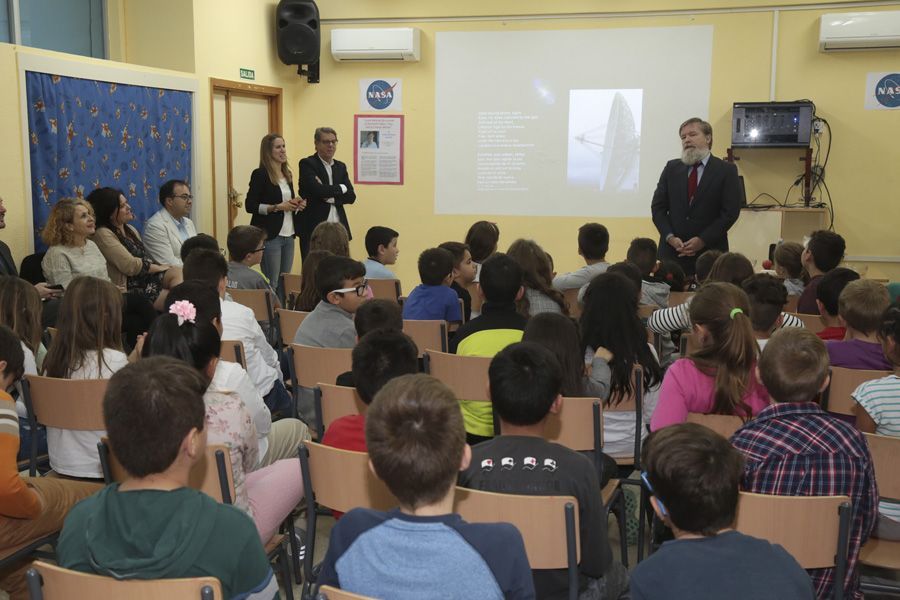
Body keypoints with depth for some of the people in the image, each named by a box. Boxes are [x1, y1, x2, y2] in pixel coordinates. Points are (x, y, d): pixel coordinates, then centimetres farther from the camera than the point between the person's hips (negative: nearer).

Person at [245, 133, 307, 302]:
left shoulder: (287, 174, 14)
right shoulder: (260, 174, -7)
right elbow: (250, 206, -11)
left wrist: (298, 205, 3)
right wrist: (278, 207, -17)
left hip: (288, 235, 7)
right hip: (270, 236, -7)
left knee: (285, 282, 10)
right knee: (271, 284, -2)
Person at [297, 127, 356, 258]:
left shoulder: (341, 167, 15)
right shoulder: (307, 164, -3)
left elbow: (351, 196, 5)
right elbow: (317, 190, -18)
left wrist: (329, 196, -10)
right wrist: (341, 188, -4)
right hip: (313, 228, -5)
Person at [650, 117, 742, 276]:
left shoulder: (727, 170, 1)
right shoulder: (672, 168, 10)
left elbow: (731, 212, -5)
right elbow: (657, 207, 8)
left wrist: (703, 240, -12)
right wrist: (670, 237, -7)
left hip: (710, 252, -2)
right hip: (672, 250, 2)